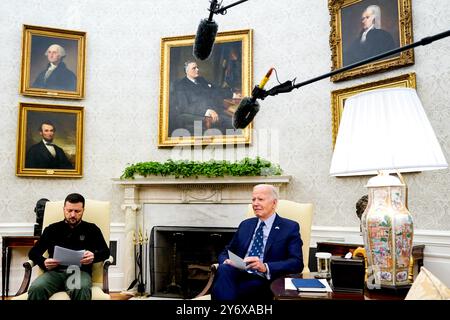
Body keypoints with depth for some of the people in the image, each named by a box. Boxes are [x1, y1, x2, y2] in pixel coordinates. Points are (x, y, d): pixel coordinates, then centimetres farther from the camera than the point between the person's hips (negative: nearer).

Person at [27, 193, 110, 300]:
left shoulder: (91, 229, 16)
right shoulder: (52, 229, 20)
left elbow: (106, 252, 8)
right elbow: (33, 252, 16)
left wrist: (94, 256, -16)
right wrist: (44, 263, -7)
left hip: (80, 271, -2)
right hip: (55, 272, 2)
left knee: (81, 290, -39)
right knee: (36, 289, -33)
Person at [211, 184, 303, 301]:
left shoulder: (290, 227, 6)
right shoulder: (245, 225, 21)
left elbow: (297, 263, -6)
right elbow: (225, 253, 22)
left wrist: (265, 267, -21)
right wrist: (226, 261, -4)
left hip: (263, 281, -5)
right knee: (224, 269, -31)